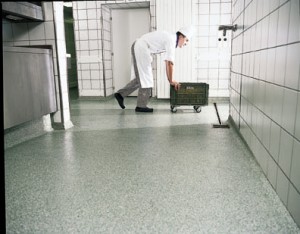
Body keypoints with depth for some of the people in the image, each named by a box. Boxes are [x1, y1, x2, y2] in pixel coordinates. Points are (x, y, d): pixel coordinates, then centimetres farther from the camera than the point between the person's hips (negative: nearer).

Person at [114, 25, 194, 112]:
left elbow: (167, 63, 17)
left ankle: (120, 94, 10)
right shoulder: (171, 40, -14)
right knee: (146, 78, -6)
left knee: (141, 78, 12)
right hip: (141, 49, -10)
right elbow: (169, 63, -18)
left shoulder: (170, 38, 16)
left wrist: (170, 80, 12)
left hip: (137, 47, 10)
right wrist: (171, 80, -10)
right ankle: (141, 106, 0)